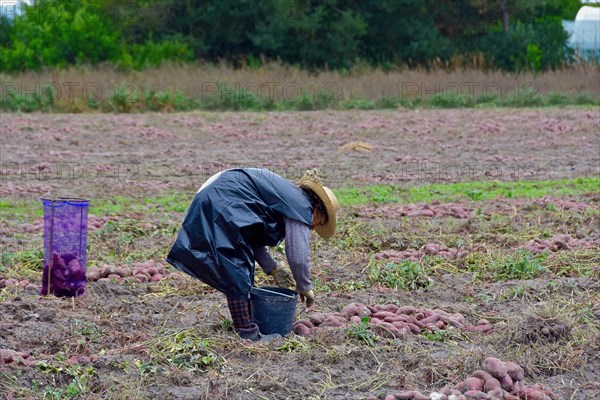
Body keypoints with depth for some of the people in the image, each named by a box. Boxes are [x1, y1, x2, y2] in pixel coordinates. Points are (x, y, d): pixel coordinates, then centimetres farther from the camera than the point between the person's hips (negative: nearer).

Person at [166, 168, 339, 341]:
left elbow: (255, 240, 26)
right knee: (239, 274, -8)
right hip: (223, 208, -11)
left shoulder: (286, 195, 24)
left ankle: (245, 325, 25)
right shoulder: (301, 207, -4)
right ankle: (247, 333, -6)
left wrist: (273, 269, 23)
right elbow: (298, 254, -8)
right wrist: (305, 287, 7)